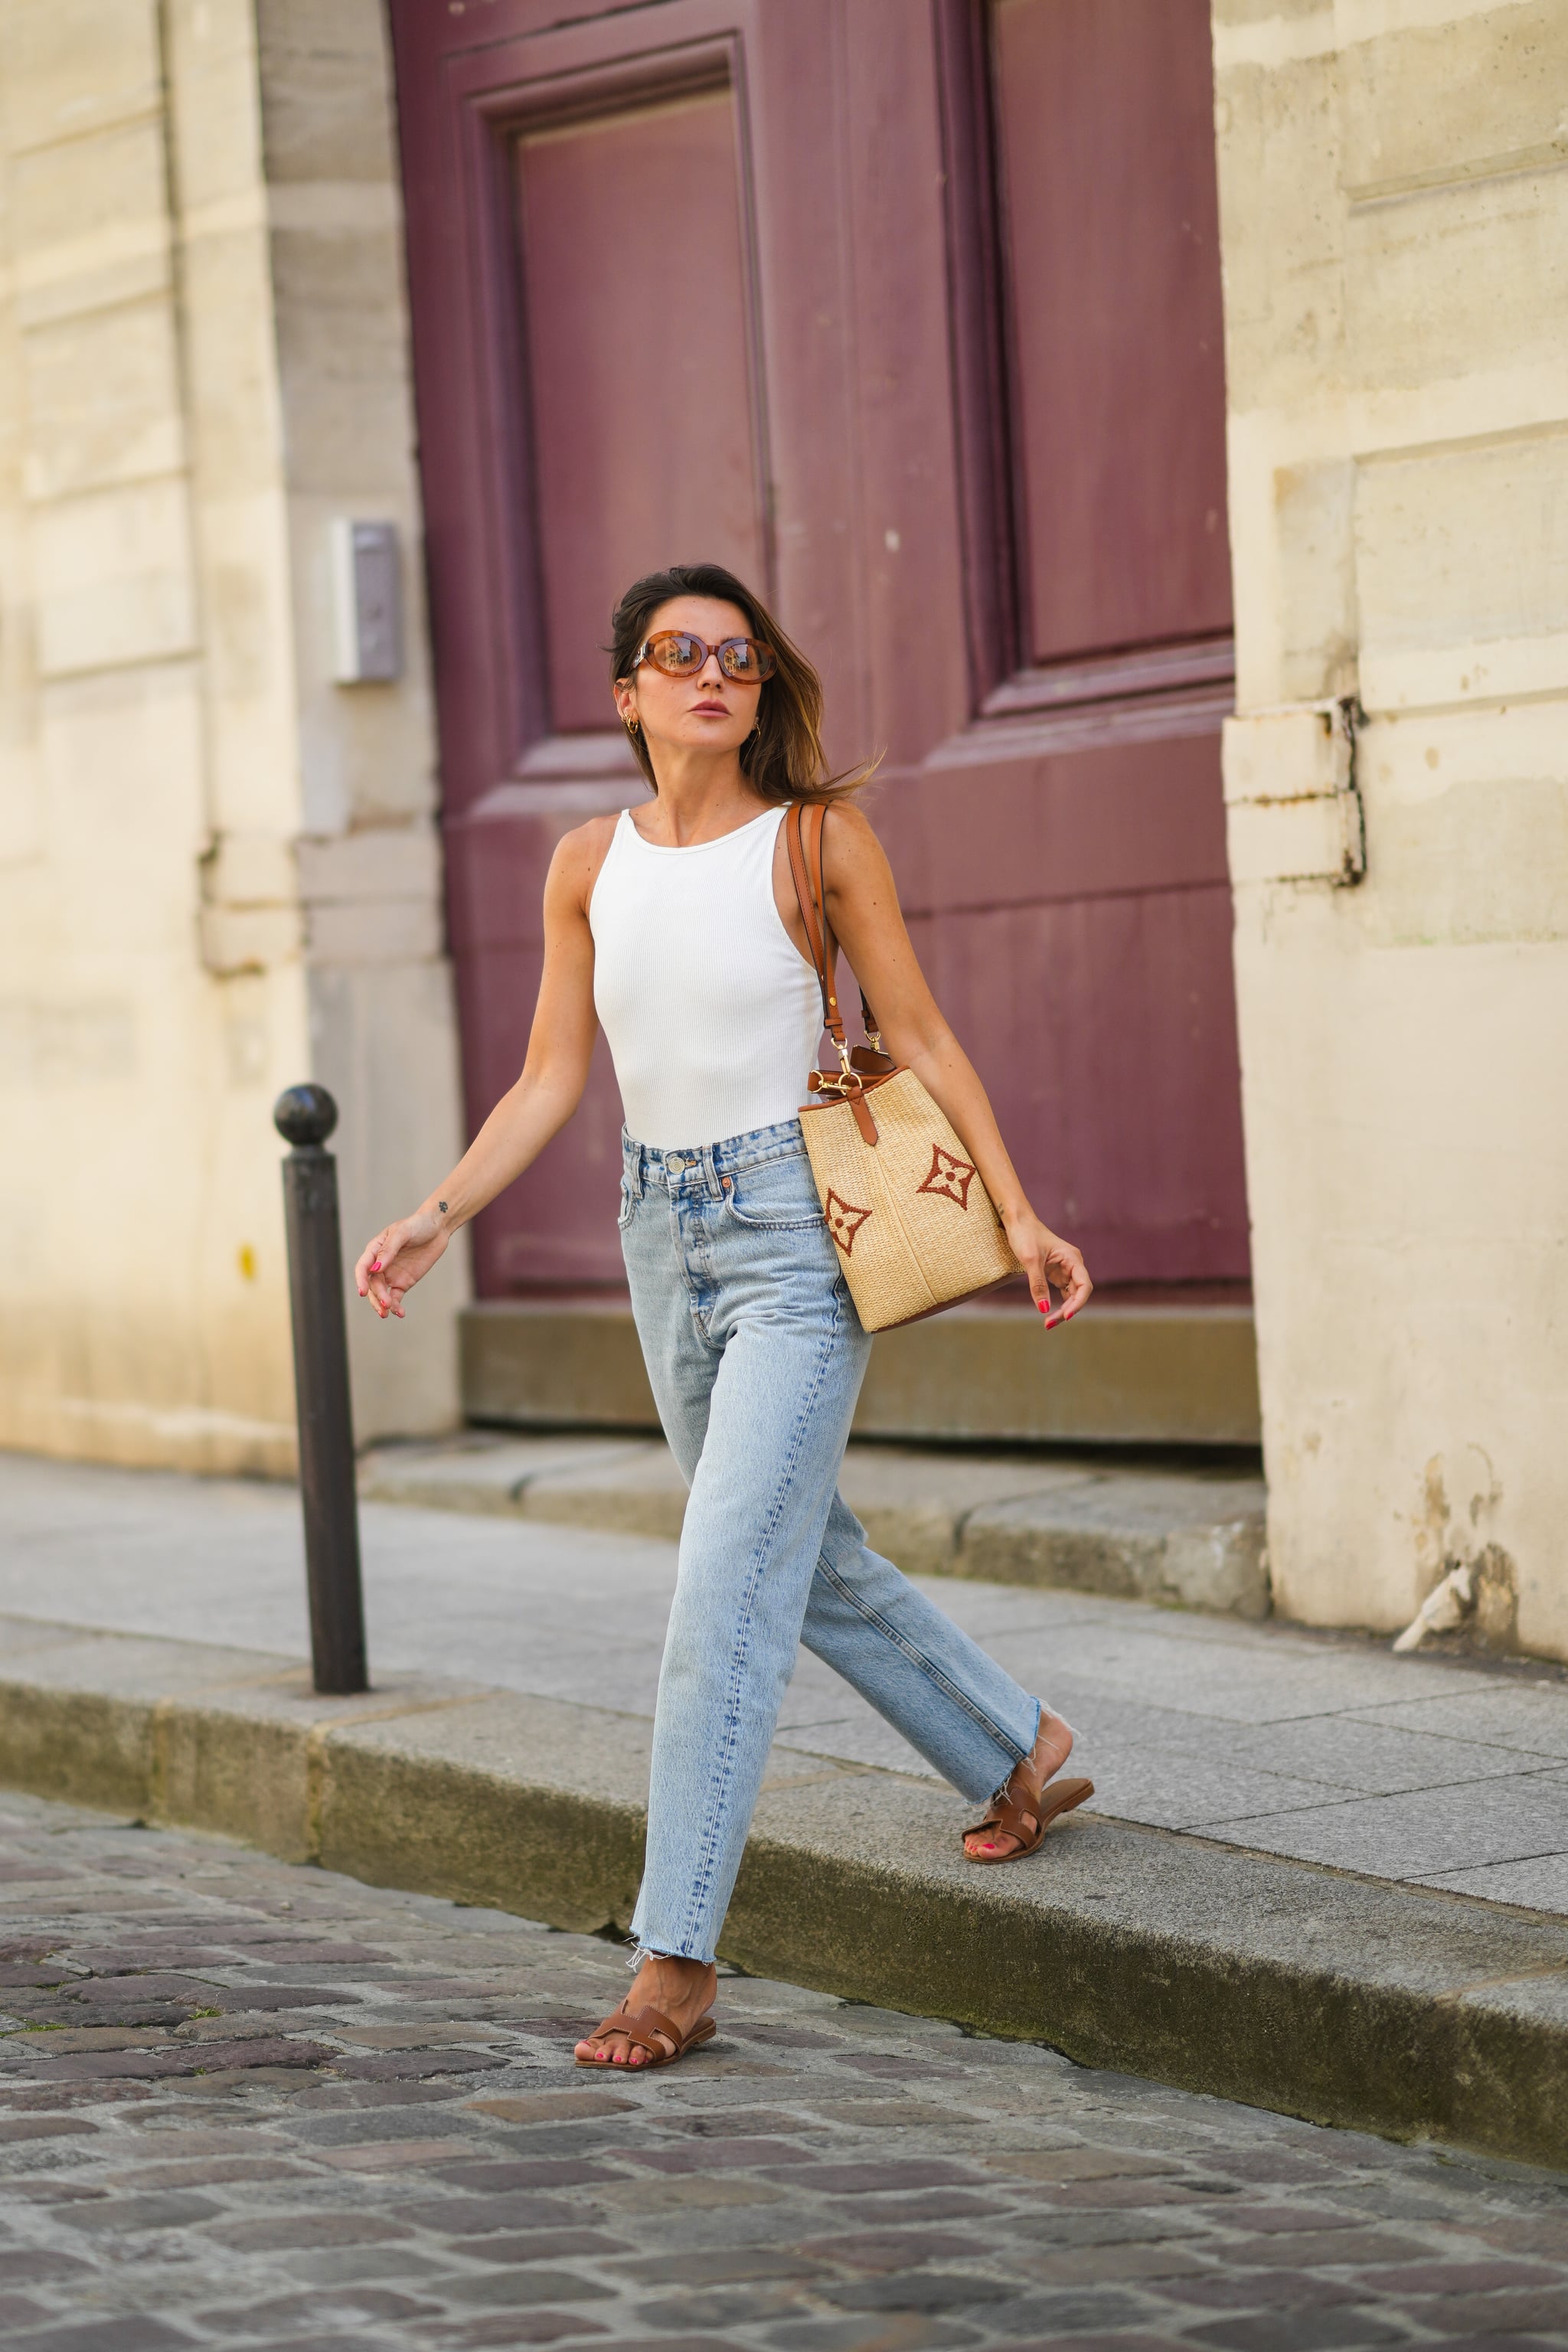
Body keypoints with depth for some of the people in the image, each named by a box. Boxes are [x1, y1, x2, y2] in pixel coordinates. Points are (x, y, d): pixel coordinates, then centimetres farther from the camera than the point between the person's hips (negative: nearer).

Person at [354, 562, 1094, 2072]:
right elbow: (549, 1082, 8)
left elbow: (920, 1039, -2)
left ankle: (676, 1961, -12)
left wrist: (1018, 1216, -7)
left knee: (726, 1585, -13)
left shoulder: (817, 840, -6)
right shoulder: (589, 865, 6)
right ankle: (1016, 1752, 42)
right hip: (664, 1229, 6)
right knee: (805, 1563, 19)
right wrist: (438, 1216, -2)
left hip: (797, 1227, -6)